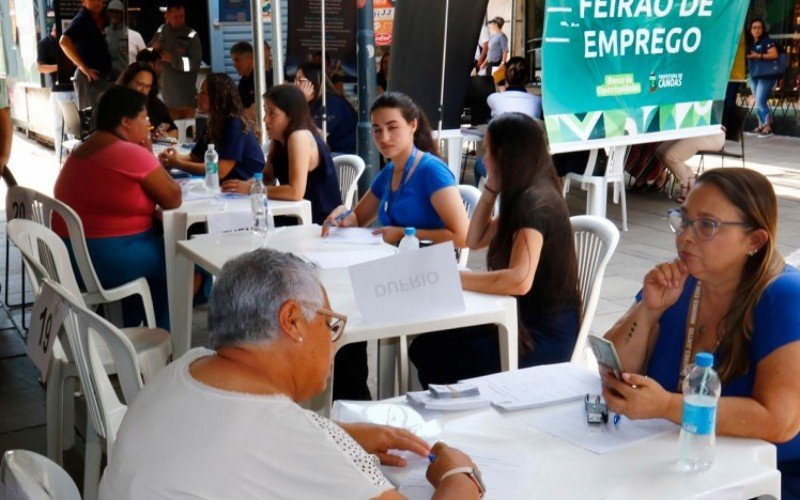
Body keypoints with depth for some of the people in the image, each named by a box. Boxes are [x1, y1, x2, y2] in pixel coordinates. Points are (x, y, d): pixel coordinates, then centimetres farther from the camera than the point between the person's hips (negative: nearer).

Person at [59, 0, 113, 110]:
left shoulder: (97, 20, 13)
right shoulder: (81, 20, -12)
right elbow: (64, 41, -28)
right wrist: (83, 67, -24)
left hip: (103, 76, 9)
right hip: (89, 77, -9)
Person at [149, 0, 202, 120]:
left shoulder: (191, 35, -8)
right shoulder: (161, 31, 7)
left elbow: (195, 63, -14)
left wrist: (172, 59, -21)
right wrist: (153, 48, -6)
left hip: (186, 93, -5)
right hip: (167, 93, 5)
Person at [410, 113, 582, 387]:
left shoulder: (535, 201, -21)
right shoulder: (524, 197, 9)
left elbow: (519, 281, -33)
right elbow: (475, 240, 19)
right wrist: (491, 187, 7)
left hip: (544, 336, -9)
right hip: (522, 320, 9)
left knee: (436, 364, -17)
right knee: (423, 348, -2)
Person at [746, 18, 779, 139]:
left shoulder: (767, 41, -9)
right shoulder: (750, 43, 11)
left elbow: (774, 55, -18)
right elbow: (747, 56, 22)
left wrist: (759, 56, -23)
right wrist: (747, 56, 0)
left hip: (766, 76, -8)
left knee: (760, 101, -13)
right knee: (757, 102, 11)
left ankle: (768, 128, -9)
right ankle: (761, 125, 19)